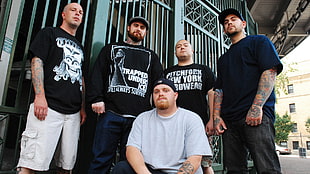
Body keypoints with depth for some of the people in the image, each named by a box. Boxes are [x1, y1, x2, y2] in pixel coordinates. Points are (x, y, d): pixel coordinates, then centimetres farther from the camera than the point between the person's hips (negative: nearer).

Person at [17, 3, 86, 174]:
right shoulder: (49, 33, 11)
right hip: (49, 106, -5)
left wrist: (82, 108, 16)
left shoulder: (79, 46, 27)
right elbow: (37, 62, -1)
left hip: (73, 112, 6)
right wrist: (40, 96, -14)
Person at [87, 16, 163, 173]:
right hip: (111, 113, 0)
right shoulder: (112, 48, 21)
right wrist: (96, 99, -5)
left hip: (139, 117, 1)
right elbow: (98, 74, 10)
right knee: (101, 159, -1)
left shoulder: (151, 56, 23)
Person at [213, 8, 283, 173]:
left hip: (256, 116, -5)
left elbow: (270, 72, -4)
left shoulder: (259, 41, 12)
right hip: (229, 120, 6)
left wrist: (257, 107, -17)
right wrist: (217, 116, 5)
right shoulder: (223, 58, 28)